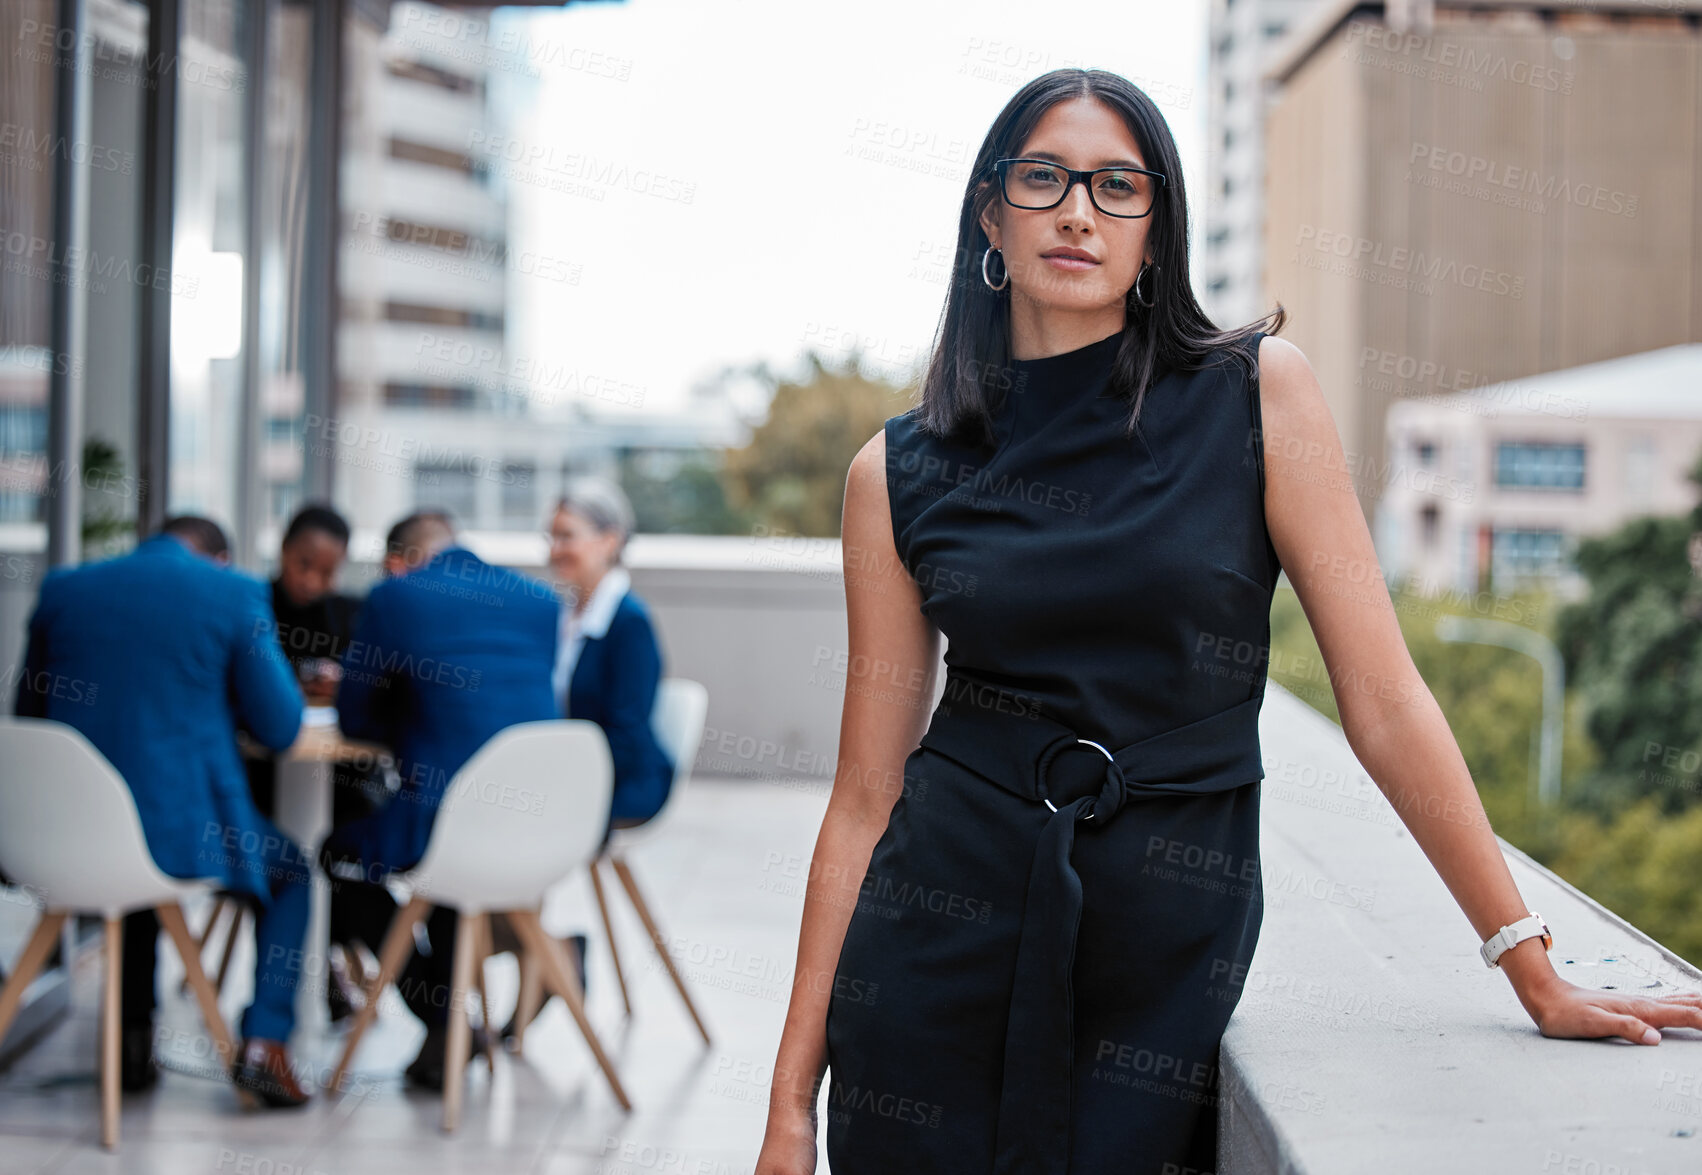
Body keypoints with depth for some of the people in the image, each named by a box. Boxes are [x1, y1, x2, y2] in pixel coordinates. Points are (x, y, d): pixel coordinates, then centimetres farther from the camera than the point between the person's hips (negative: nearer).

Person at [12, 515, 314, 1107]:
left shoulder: (64, 588, 8)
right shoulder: (235, 594, -3)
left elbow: (30, 711, 17)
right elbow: (280, 728, 0)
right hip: (185, 826, -4)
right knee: (289, 872, 26)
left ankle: (133, 1037, 35)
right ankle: (263, 1041, 9)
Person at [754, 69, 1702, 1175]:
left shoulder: (1259, 392, -2)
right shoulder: (901, 472, 2)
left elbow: (1383, 698, -2)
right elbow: (867, 792, 3)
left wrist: (1535, 970, -4)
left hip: (1165, 957, -1)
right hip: (942, 936, 1)